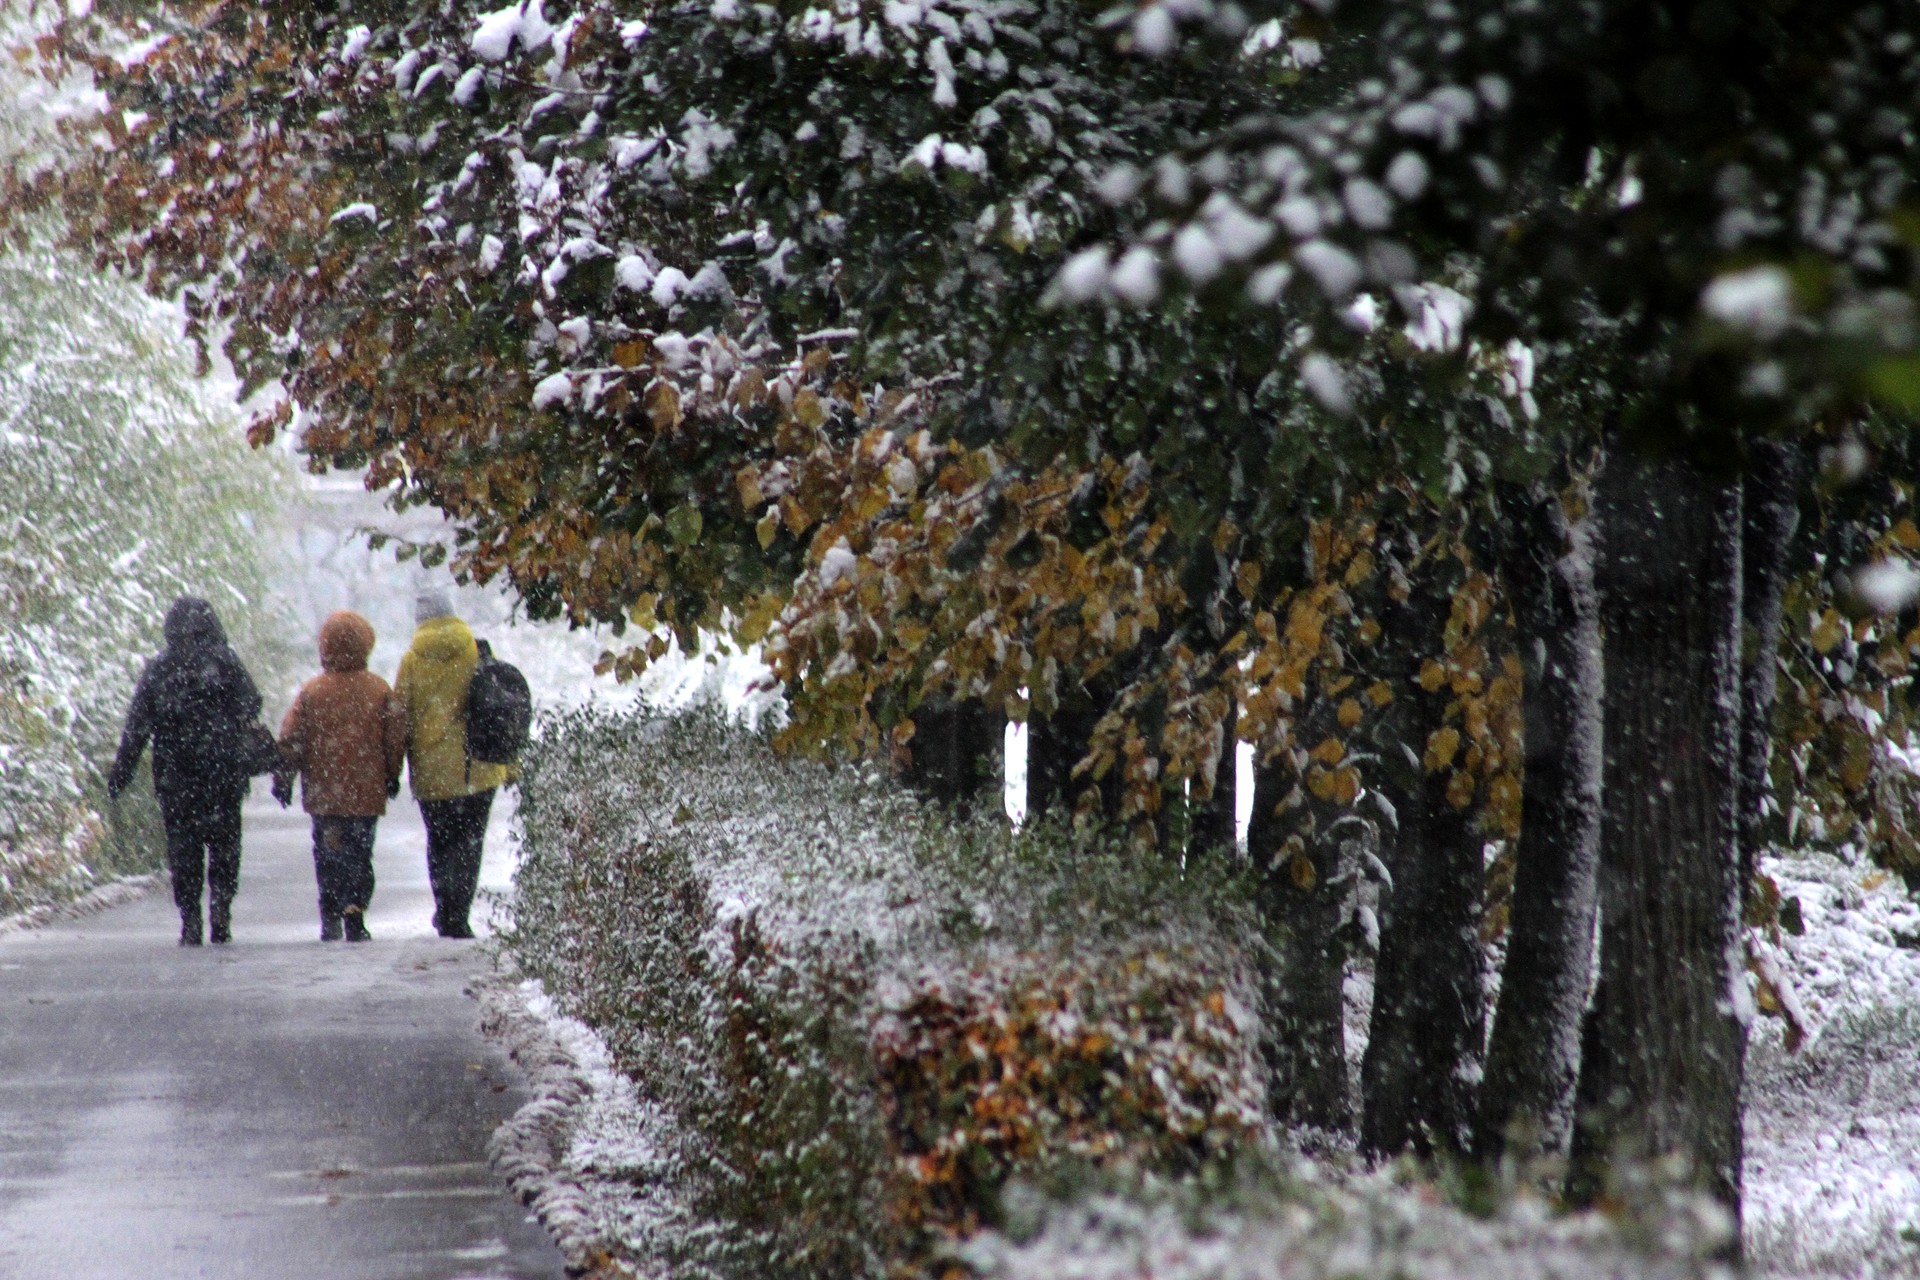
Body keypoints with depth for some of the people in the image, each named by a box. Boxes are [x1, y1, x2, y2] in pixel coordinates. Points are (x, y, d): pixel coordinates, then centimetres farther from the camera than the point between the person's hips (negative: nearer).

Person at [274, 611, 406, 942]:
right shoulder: (379, 690, -3)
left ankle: (331, 921, 9)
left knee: (328, 857, 11)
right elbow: (396, 737, 2)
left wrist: (283, 780, 7)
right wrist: (392, 777, 15)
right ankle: (354, 911, -11)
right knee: (360, 856, 5)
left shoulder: (312, 692, -4)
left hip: (323, 794, 0)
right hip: (367, 794, 0)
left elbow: (290, 740, -3)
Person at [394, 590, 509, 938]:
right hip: (478, 770, 0)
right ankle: (457, 914, -6)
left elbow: (401, 717, 1)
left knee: (440, 844, 12)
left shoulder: (412, 661, -1)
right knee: (469, 842, 6)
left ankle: (448, 916, 4)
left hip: (431, 770, 0)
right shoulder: (478, 652, 1)